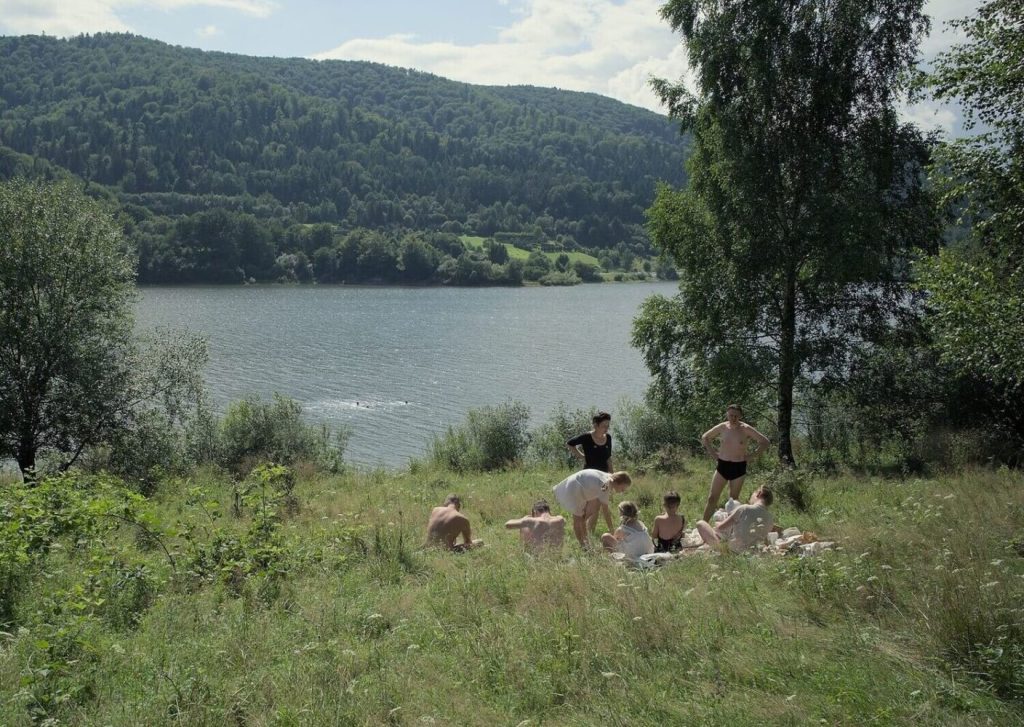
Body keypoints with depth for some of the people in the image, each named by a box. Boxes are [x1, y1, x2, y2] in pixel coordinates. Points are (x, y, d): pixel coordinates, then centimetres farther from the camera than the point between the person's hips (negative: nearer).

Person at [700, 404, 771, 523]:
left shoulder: (745, 429, -8)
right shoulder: (722, 427, -1)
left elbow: (765, 441, -4)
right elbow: (704, 438, 14)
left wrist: (752, 456, -7)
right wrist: (712, 453, 5)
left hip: (738, 467, -2)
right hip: (722, 465, 2)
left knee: (734, 499, 8)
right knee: (712, 498, 0)